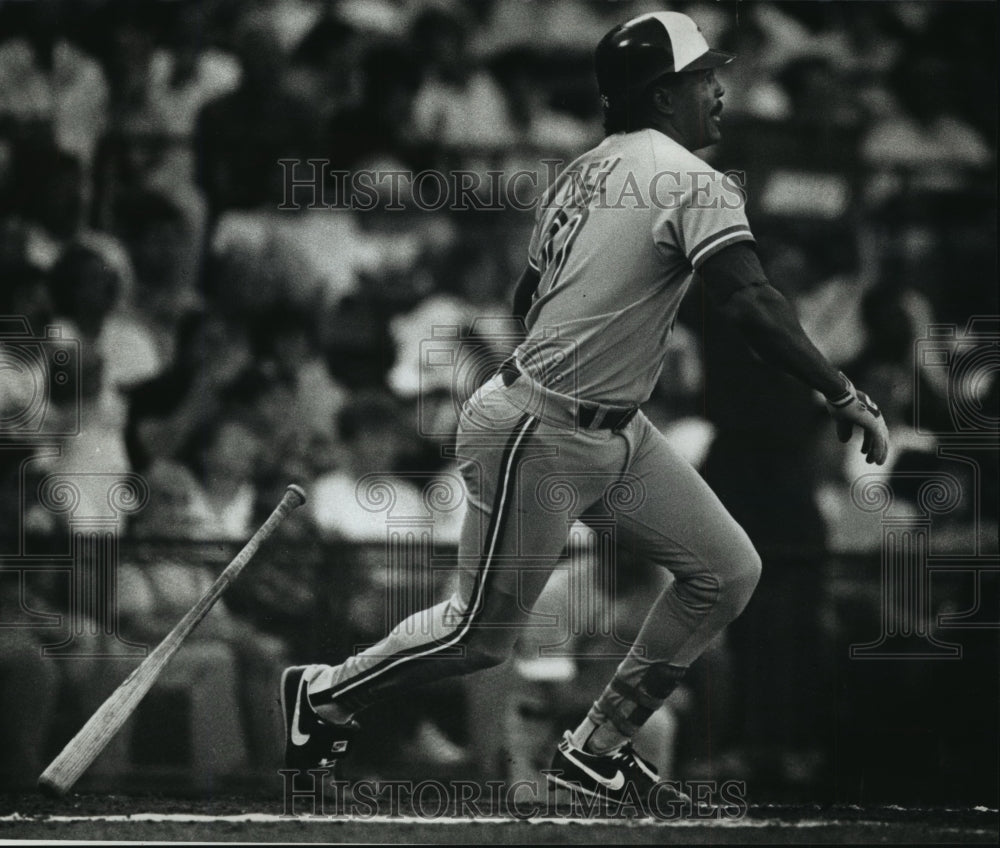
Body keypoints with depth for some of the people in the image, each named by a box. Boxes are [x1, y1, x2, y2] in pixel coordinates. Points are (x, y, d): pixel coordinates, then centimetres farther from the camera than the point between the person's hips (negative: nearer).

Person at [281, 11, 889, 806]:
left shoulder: (585, 170, 8)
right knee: (482, 635, 4)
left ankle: (597, 748, 14)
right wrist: (844, 395, -29)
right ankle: (327, 694, 26)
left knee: (728, 571, 5)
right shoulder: (693, 182, -18)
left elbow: (526, 298, 16)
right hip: (540, 437, -9)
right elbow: (752, 303, -30)